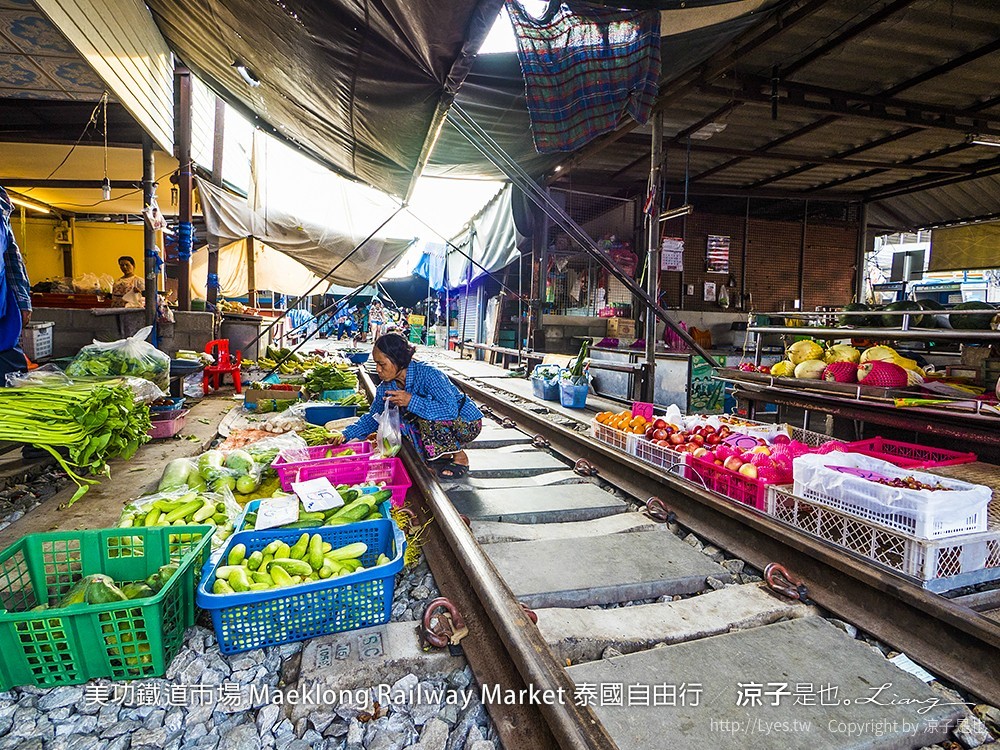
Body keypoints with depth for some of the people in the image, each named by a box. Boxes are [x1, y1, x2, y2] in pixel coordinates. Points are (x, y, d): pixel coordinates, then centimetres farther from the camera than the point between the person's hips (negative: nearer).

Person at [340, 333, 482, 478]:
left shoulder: (428, 374, -28)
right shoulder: (386, 388, -5)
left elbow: (451, 409, -38)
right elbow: (372, 418, 8)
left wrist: (411, 401, -39)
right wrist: (346, 435, -6)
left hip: (468, 423, -7)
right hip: (437, 426, 7)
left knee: (427, 419, -32)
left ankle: (460, 457, -9)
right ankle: (443, 456, 2)